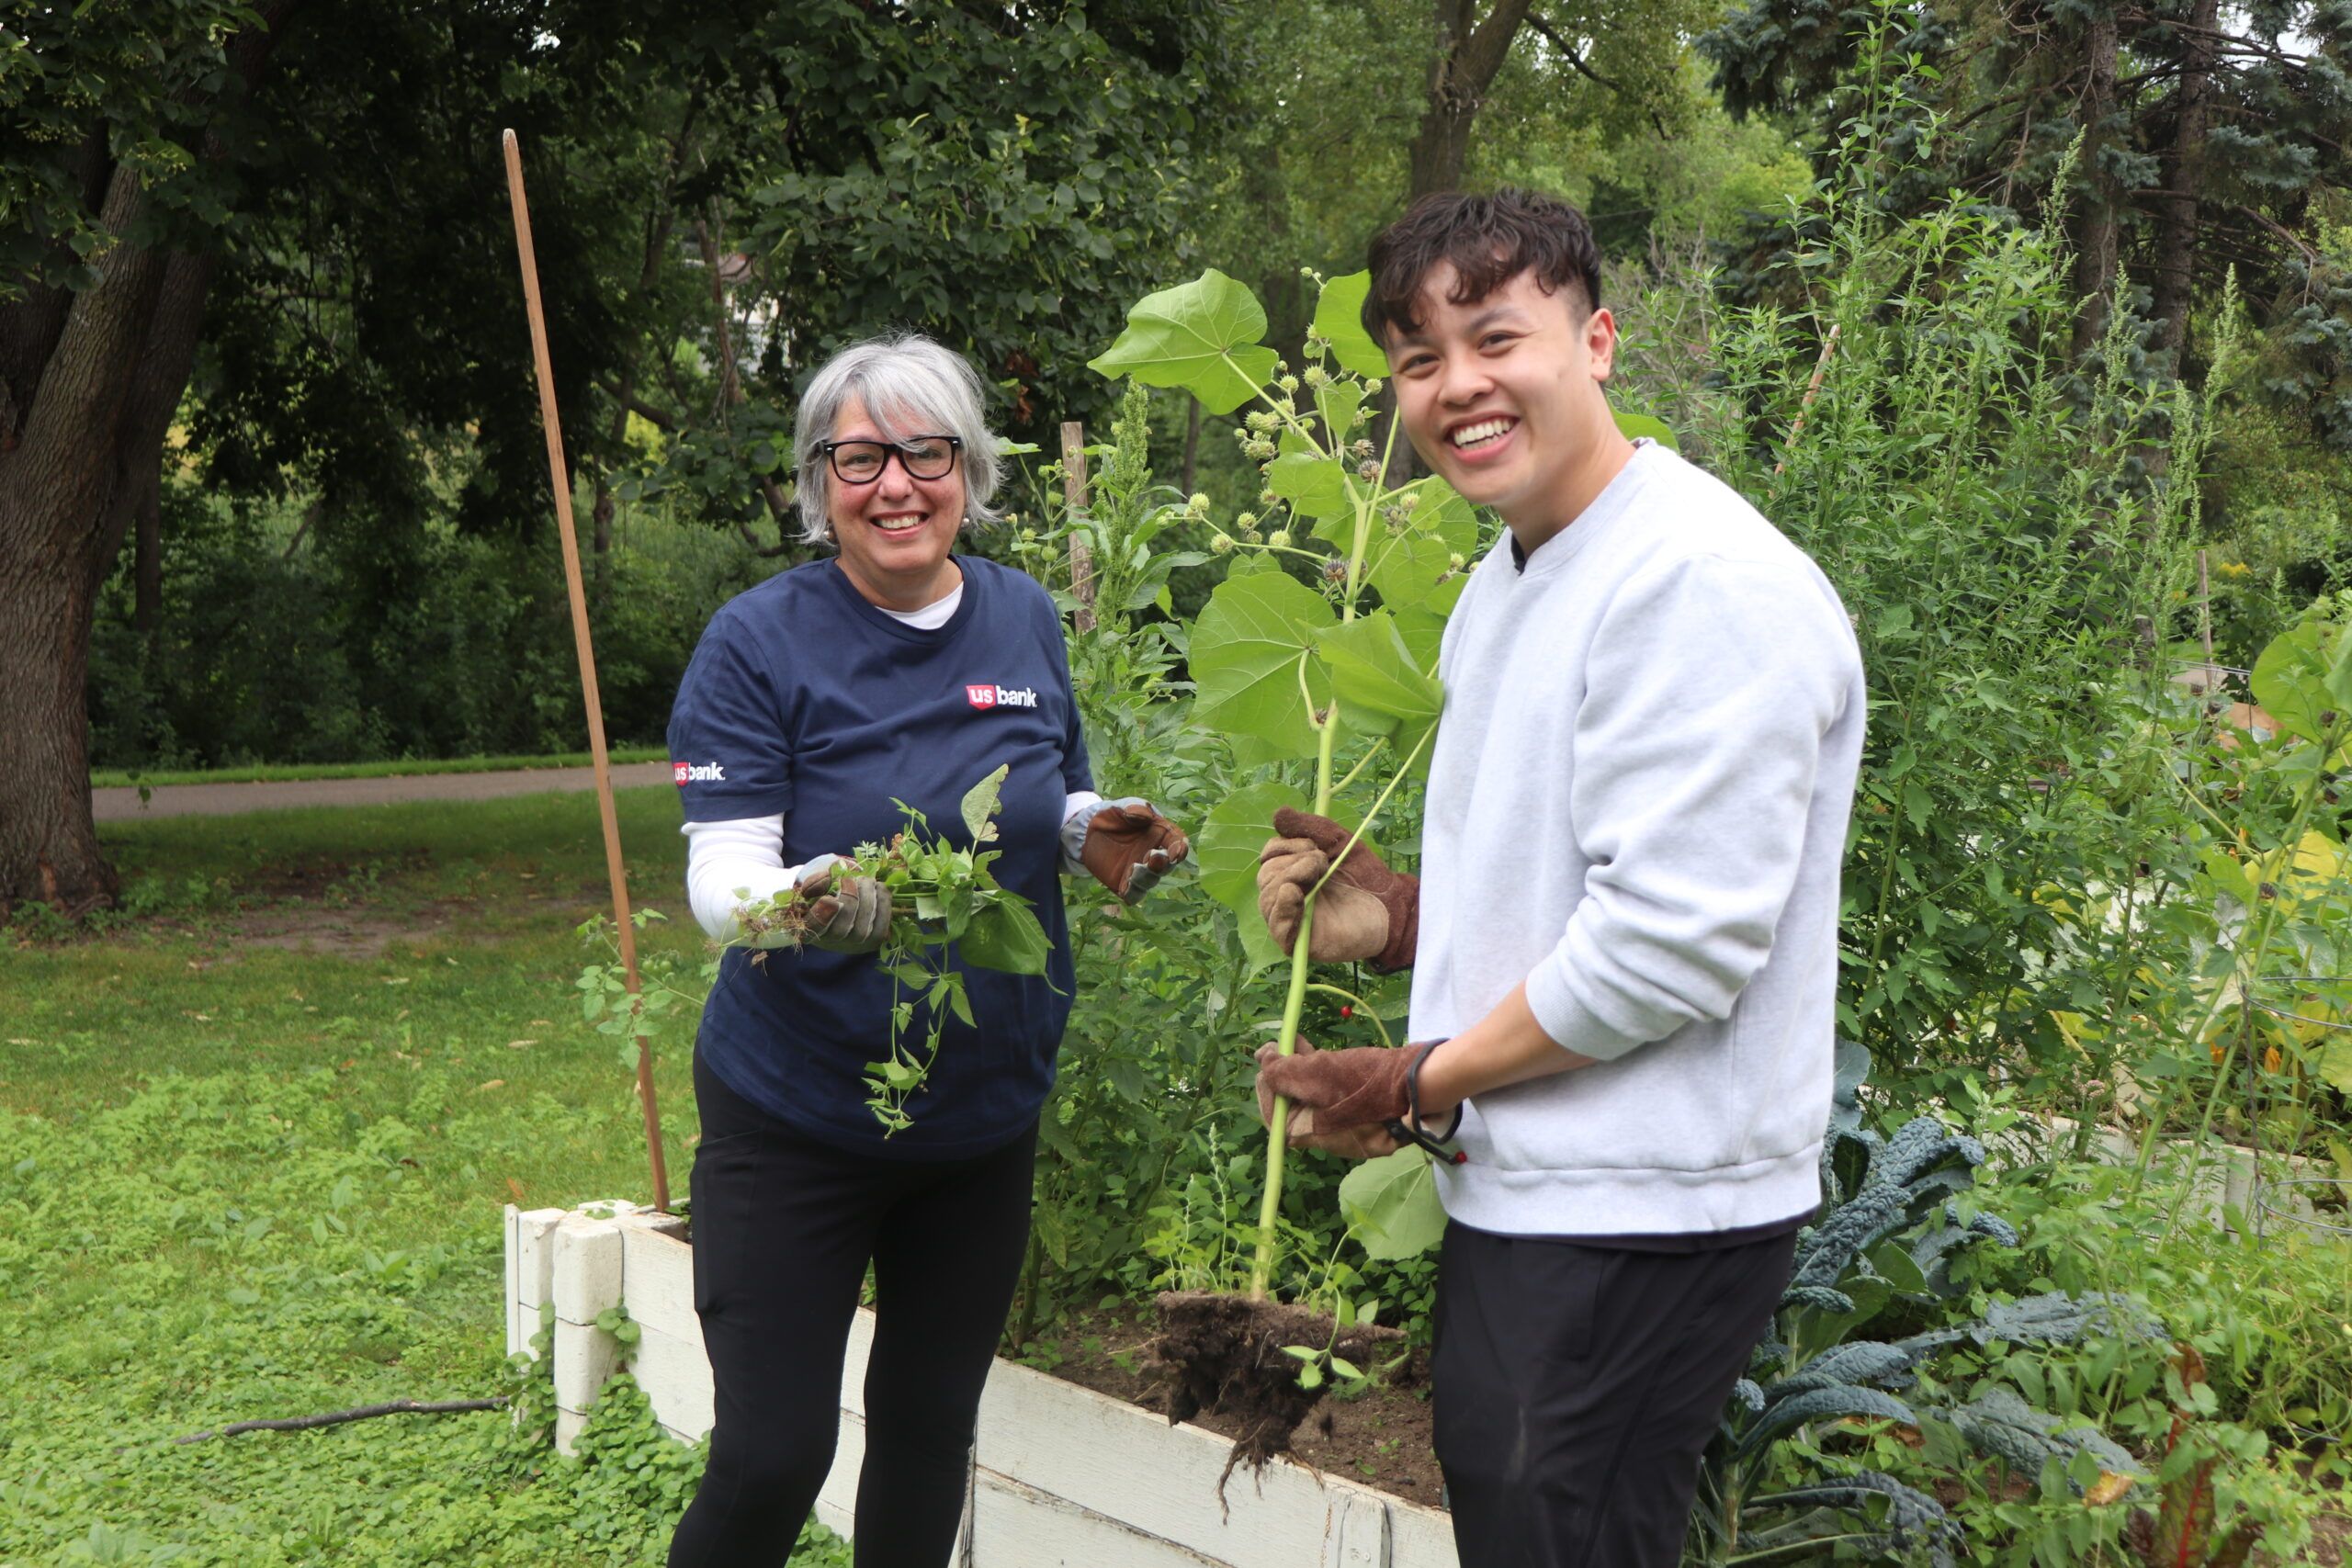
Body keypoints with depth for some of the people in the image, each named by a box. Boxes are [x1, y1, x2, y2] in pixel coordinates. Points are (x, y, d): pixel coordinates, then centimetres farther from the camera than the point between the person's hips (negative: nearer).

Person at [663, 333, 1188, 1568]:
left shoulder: (1024, 620, 2)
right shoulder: (758, 643, -11)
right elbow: (720, 876, -17)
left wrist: (1094, 835, -7)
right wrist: (804, 903, -39)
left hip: (986, 1109, 4)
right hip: (794, 1121, -4)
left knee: (931, 1429, 17)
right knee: (770, 1457, -4)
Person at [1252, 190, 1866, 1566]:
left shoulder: (1705, 584, -19)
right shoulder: (1507, 582, 14)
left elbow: (1673, 941, -23)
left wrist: (1423, 1086, -12)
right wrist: (1399, 915, 3)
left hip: (1642, 1226, -9)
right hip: (1518, 1197, 10)